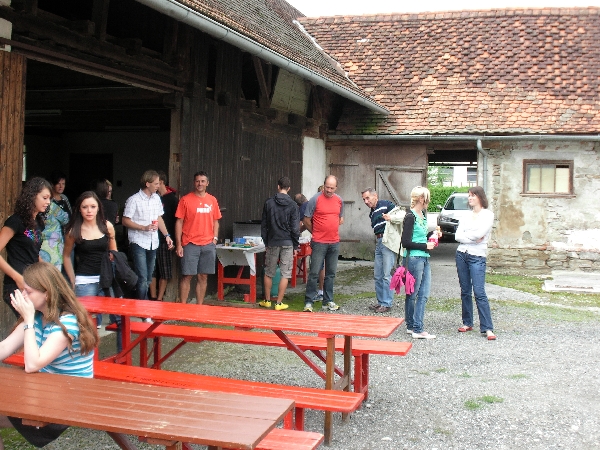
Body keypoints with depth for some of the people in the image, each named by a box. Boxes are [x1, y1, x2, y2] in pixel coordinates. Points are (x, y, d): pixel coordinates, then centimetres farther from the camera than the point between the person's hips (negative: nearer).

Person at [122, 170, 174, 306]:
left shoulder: (156, 198, 10)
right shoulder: (134, 200, -9)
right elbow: (125, 221, -8)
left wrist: (167, 235, 10)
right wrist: (144, 228, -18)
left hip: (153, 243, 7)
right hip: (138, 243, -6)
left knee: (148, 278, 11)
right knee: (142, 278, -10)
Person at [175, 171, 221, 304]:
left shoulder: (212, 200, 10)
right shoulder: (185, 200, -1)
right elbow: (179, 222, -2)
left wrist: (215, 239, 4)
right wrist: (179, 244, -7)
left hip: (208, 245, 4)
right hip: (190, 244, -3)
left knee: (203, 277, 7)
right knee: (187, 276, -2)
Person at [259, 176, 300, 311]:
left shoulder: (269, 203, 1)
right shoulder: (292, 205, -6)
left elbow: (264, 225, 5)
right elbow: (295, 227, -5)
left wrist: (266, 242, 14)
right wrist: (295, 245, 3)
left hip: (272, 242, 2)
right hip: (287, 243, -2)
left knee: (268, 273, 14)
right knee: (285, 274, 3)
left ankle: (267, 301, 22)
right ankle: (279, 303, 4)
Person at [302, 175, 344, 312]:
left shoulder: (339, 200, 9)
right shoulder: (315, 200, -7)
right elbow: (306, 220, -2)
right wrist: (316, 233, 6)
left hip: (334, 243, 5)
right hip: (319, 243, -5)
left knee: (331, 274, 11)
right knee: (314, 273, -6)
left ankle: (328, 301, 20)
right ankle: (308, 302, 0)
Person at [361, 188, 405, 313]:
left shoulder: (386, 204, -4)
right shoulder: (372, 214, 23)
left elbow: (402, 215, -10)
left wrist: (391, 218, -23)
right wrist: (377, 243, 18)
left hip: (389, 242, -9)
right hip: (379, 243, 9)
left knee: (387, 275, -7)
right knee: (377, 275, 11)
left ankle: (387, 304, -2)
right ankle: (380, 301, 20)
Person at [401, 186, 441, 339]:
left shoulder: (423, 215, 13)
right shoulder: (410, 217, -13)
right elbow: (406, 242, -16)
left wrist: (432, 234, 9)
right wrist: (425, 246, -13)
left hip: (424, 258, 9)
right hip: (414, 258, -9)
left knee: (424, 294, 7)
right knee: (412, 294, 3)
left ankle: (413, 326, 12)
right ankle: (415, 329, 9)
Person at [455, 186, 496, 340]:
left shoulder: (488, 215, -2)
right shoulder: (466, 217, 14)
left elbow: (480, 234, -16)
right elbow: (457, 236, 2)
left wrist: (465, 235, -1)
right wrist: (473, 238, -11)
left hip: (477, 257, -6)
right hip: (461, 255, 6)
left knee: (479, 293, -12)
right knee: (465, 291, 9)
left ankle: (488, 328, -11)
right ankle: (467, 323, 18)